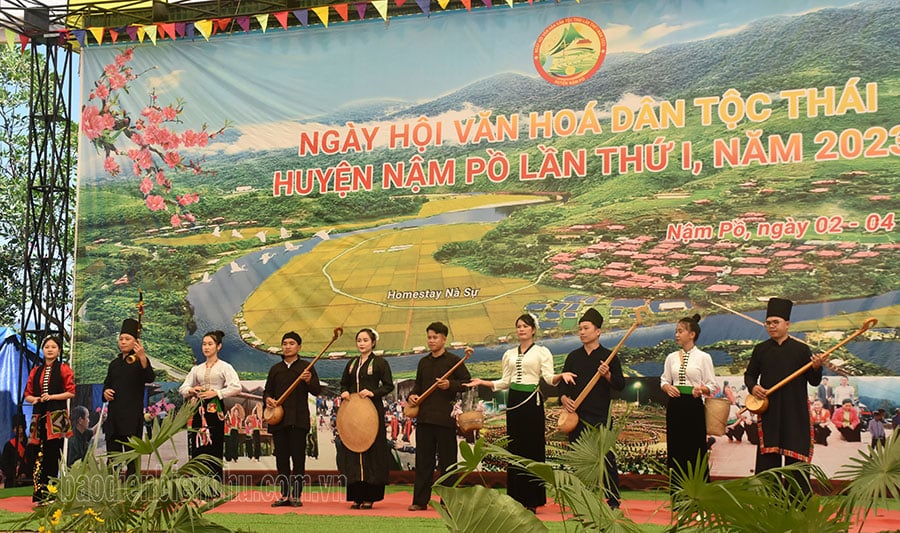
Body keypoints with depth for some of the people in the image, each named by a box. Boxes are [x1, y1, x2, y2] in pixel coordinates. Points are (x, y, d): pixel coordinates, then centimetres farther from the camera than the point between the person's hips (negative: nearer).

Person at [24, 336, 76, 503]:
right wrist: (34, 399, -5)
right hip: (39, 415, 4)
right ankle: (40, 494, 4)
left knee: (52, 454, -6)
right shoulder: (36, 371, 16)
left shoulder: (63, 369, 4)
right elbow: (27, 394, 17)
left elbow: (71, 392, -3)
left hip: (56, 416, -4)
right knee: (40, 455, 0)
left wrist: (51, 397, -13)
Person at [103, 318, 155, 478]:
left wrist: (142, 358, -36)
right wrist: (105, 392, 3)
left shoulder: (139, 361, -2)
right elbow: (107, 384, 27)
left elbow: (149, 378, -21)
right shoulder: (115, 363, 16)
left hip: (132, 416, -6)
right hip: (113, 415, 6)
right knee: (112, 452, 8)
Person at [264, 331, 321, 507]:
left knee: (298, 458, -3)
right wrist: (267, 399, -4)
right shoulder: (275, 369, 16)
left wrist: (309, 381, -23)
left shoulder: (306, 367, 5)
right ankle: (284, 495, 12)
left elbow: (317, 391, -2)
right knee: (281, 458, 6)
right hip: (278, 419, 4)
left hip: (298, 420, -4)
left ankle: (296, 495, 2)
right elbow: (267, 390, 18)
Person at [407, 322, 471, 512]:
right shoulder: (423, 362, 15)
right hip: (424, 417, 5)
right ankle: (420, 500, 11)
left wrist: (450, 385, -16)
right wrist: (412, 396, 4)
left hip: (445, 418, -5)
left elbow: (467, 382, -2)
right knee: (423, 460, 6)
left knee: (447, 460, 1)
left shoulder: (453, 360, 0)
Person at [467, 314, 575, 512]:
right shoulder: (509, 354, 16)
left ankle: (532, 500, 1)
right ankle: (516, 498, 10)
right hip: (514, 400, 4)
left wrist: (561, 376, -28)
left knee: (533, 446, -4)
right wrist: (482, 382, 7)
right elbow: (504, 382, 16)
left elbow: (549, 378, -8)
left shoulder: (542, 352, 3)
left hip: (532, 399, -4)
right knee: (514, 446, 5)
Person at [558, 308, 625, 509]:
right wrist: (564, 398, -5)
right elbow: (563, 383, 14)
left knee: (606, 457, -3)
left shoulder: (608, 357, 1)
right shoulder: (573, 357, 12)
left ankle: (613, 500, 5)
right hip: (576, 415, 4)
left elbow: (620, 385, -1)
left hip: (600, 416, -4)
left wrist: (608, 375, -19)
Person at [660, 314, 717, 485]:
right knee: (676, 450, 5)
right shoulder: (671, 357, 11)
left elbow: (712, 385, 0)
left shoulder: (703, 357, 0)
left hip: (694, 406, -4)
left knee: (695, 449, -3)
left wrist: (701, 389, -20)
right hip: (675, 405, 4)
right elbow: (664, 380, 15)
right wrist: (667, 387, -7)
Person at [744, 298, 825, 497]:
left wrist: (817, 368, -20)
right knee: (767, 458, 3)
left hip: (796, 413, -2)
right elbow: (749, 374, 14)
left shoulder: (801, 349, 1)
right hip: (769, 411, 2)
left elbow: (814, 382, 0)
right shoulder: (761, 350, 7)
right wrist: (753, 387, -7)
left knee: (796, 457, 1)